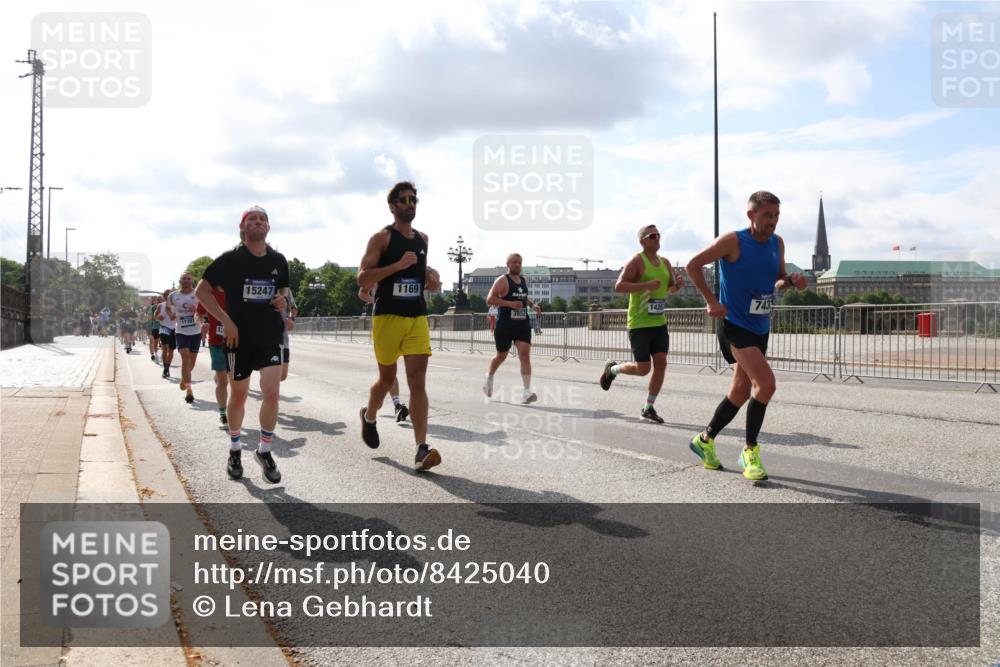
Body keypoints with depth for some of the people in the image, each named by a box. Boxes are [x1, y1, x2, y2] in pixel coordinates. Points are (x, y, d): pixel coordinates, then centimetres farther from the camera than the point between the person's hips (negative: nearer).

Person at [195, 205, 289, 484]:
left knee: (272, 393, -11)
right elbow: (201, 290, -3)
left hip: (270, 335, 2)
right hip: (239, 337, -2)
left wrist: (283, 298, -4)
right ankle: (235, 450, 29)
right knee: (238, 396, 9)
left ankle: (264, 451, 7)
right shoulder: (230, 259, -7)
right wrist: (226, 320, -11)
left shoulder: (278, 260, 3)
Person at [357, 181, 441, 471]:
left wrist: (431, 280, 7)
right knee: (387, 378, 10)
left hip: (418, 317, 4)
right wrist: (398, 265, -22)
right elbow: (362, 278, -12)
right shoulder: (382, 237, -5)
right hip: (387, 316, -4)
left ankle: (422, 449, -12)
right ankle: (369, 417, 42)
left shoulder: (422, 238, 13)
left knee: (417, 381, -7)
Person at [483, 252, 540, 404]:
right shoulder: (502, 280, -8)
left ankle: (527, 392, -15)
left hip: (523, 324, 4)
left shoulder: (524, 280, 13)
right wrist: (510, 303, -24)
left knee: (525, 356, -10)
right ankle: (489, 377, 43)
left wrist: (532, 304, 11)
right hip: (505, 325, -4)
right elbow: (489, 299, -17)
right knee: (501, 356, 12)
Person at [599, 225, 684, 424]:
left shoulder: (665, 263, 12)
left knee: (661, 363, -2)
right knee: (643, 368, -5)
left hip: (659, 323, 7)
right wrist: (646, 285, -27)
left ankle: (648, 408, 9)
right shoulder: (637, 261, -11)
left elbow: (671, 288, 25)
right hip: (639, 325, -7)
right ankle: (612, 369, 25)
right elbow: (619, 286, -19)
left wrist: (677, 284, 1)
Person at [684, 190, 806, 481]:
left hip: (760, 328, 8)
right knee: (766, 383, -22)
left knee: (740, 393, 14)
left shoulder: (777, 243, 6)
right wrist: (711, 301, -14)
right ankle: (750, 452, -7)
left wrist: (791, 281, -4)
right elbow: (693, 265, -10)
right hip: (734, 325, -8)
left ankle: (705, 440, 34)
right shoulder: (733, 241, -14)